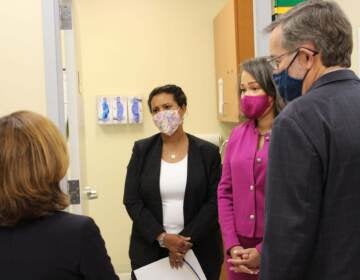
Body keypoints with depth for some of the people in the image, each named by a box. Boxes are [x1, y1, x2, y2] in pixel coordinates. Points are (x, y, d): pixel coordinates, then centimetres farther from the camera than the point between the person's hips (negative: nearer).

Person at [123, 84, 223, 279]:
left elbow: (214, 202, -4)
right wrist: (162, 237, -13)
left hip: (198, 251, -1)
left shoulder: (207, 152, -1)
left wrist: (185, 240, -13)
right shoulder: (142, 150, 2)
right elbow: (132, 201, -2)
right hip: (149, 250, 1)